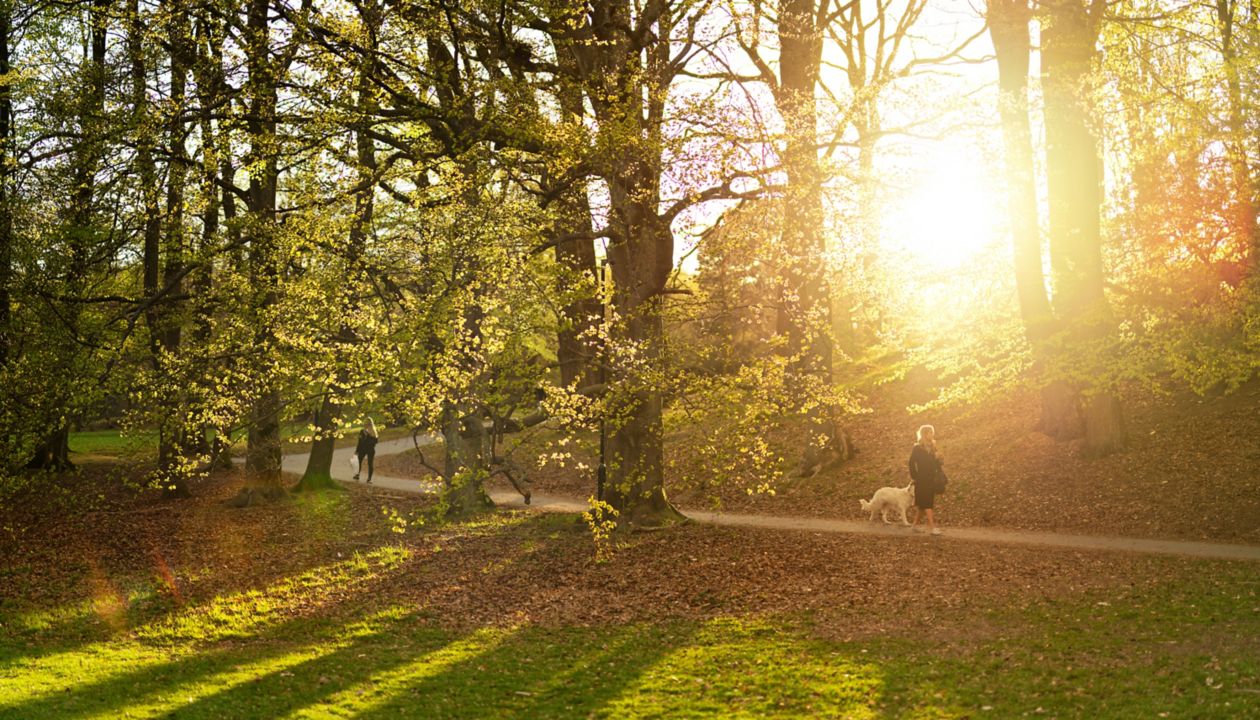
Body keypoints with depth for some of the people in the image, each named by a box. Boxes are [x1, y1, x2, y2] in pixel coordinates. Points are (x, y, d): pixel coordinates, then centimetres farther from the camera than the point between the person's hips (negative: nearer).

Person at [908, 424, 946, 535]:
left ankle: (916, 525, 20)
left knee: (923, 505, 10)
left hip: (931, 480, 7)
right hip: (922, 481, -7)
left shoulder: (932, 448, 14)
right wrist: (915, 477, -12)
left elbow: (936, 464, 14)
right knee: (927, 504, -11)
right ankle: (932, 527, -16)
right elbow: (912, 463, -10)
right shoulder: (917, 448, -7)